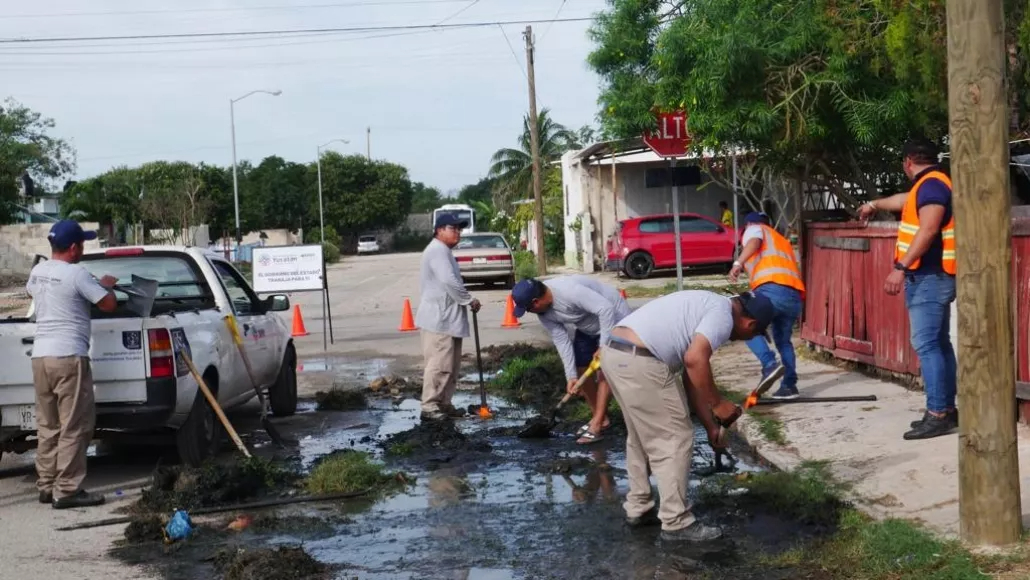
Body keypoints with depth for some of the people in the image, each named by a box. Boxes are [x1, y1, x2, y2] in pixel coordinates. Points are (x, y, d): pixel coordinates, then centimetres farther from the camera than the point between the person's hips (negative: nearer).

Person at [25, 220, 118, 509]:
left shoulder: (37, 272, 13)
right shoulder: (76, 274, -11)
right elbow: (109, 304, -9)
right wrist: (106, 286, 13)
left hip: (40, 356, 8)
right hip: (68, 357, -8)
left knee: (47, 425, 14)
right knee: (74, 427, -3)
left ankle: (46, 486, 19)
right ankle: (67, 491, -4)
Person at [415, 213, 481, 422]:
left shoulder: (443, 251, 22)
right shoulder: (438, 250, -14)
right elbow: (449, 281, -25)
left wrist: (465, 301, 14)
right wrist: (469, 300, -15)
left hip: (446, 318, 11)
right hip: (438, 319, -11)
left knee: (450, 366, 13)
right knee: (439, 365, -11)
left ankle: (443, 404, 19)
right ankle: (429, 407, -8)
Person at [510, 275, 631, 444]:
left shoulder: (569, 291, -38)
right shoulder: (543, 312, -11)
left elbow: (606, 308, -38)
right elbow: (561, 340, -8)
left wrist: (604, 346, -33)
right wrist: (571, 375, -12)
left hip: (614, 319, -8)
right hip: (588, 327, 8)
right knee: (581, 369, 6)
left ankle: (596, 426, -15)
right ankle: (599, 417, 19)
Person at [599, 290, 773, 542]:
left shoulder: (710, 307, 25)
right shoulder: (722, 315, -4)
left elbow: (692, 379, 28)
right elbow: (694, 360, -21)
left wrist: (711, 426, 30)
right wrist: (717, 404, -9)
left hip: (615, 353, 10)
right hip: (639, 362, -10)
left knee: (642, 438, 24)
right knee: (674, 441, 2)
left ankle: (638, 509, 33)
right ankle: (676, 523, 8)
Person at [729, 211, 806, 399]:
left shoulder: (754, 229, 20)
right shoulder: (783, 241, 40)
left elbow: (754, 242, -4)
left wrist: (738, 263, -17)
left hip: (772, 289, -7)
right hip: (794, 295, 7)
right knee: (783, 340, 20)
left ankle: (770, 364, -21)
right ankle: (789, 385, 15)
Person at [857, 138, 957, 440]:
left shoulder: (931, 184, -13)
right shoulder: (928, 187, 19)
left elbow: (928, 230, -24)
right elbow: (905, 200, 41)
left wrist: (900, 268, -28)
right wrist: (875, 204, 59)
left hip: (929, 277, -11)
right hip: (930, 278, 11)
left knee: (926, 345, -14)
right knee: (939, 344, 11)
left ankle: (937, 415, -17)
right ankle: (946, 409, 14)